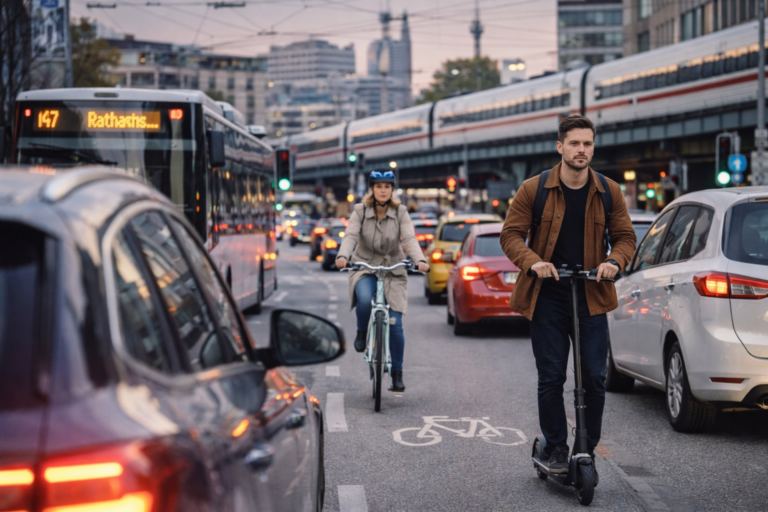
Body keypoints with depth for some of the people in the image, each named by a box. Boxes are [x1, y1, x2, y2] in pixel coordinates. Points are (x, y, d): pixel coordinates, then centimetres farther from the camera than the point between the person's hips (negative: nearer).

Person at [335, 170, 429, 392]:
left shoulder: (400, 212, -4)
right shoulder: (360, 211, -5)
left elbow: (409, 239, -16)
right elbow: (350, 235, -19)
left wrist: (420, 260, -35)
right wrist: (342, 256, -40)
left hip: (393, 269, 1)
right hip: (365, 267, -1)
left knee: (395, 324, -7)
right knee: (365, 299, -35)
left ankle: (397, 373, 9)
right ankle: (361, 332, -2)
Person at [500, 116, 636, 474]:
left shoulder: (609, 192, 4)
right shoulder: (533, 190, -3)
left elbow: (625, 237, 9)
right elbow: (511, 234, -1)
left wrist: (614, 261, -13)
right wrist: (533, 262, -19)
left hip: (592, 296, 2)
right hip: (547, 296, -1)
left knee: (594, 378, 0)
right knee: (550, 377, 1)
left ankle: (588, 450, 15)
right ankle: (556, 448, 15)